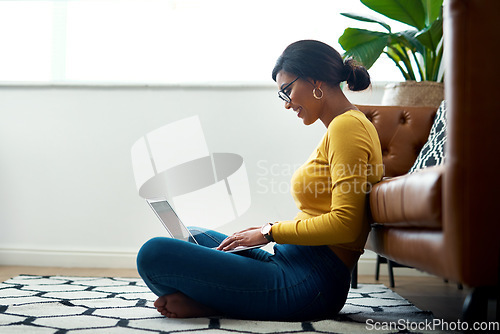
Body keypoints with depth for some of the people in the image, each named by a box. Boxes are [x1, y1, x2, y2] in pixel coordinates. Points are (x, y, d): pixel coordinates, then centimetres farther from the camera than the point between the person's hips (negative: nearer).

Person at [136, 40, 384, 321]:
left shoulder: (347, 126, -12)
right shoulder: (339, 127, 19)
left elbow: (345, 225, -21)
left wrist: (271, 232, -12)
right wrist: (270, 231, 10)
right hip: (295, 267, 11)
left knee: (154, 255, -19)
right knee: (190, 236, 26)